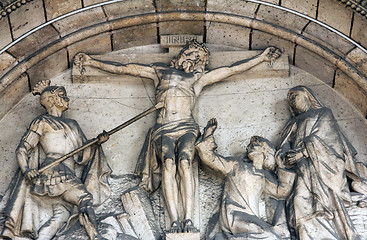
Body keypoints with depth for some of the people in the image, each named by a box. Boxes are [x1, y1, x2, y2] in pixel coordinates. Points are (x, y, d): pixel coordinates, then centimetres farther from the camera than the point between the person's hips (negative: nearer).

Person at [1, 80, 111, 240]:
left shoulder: (72, 125, 29)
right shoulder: (42, 122, 11)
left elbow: (83, 157, 24)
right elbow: (22, 150, 5)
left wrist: (97, 142, 6)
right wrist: (26, 169, -14)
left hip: (69, 177, 6)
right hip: (52, 172, -6)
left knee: (64, 211, -17)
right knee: (84, 197, -24)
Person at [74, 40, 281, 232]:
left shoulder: (199, 78, 28)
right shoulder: (160, 71, 27)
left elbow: (233, 69, 29)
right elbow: (122, 68, 25)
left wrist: (262, 57, 29)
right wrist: (92, 62, 22)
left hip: (187, 128, 0)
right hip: (163, 129, 0)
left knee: (184, 161, -30)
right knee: (168, 163, -29)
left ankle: (189, 219, -36)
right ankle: (175, 220, -35)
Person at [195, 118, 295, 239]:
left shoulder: (264, 176, 25)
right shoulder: (235, 165, 15)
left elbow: (282, 192, 19)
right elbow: (208, 156, 13)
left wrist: (281, 166, 21)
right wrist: (208, 134, 11)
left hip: (253, 220, 5)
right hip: (234, 217, -5)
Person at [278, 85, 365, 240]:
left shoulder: (324, 113, 19)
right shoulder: (293, 124, 32)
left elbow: (322, 137, 2)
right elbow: (285, 146, 19)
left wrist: (302, 152, -11)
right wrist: (285, 155, -4)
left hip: (323, 164, -4)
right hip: (305, 170, 4)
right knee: (300, 203, -23)